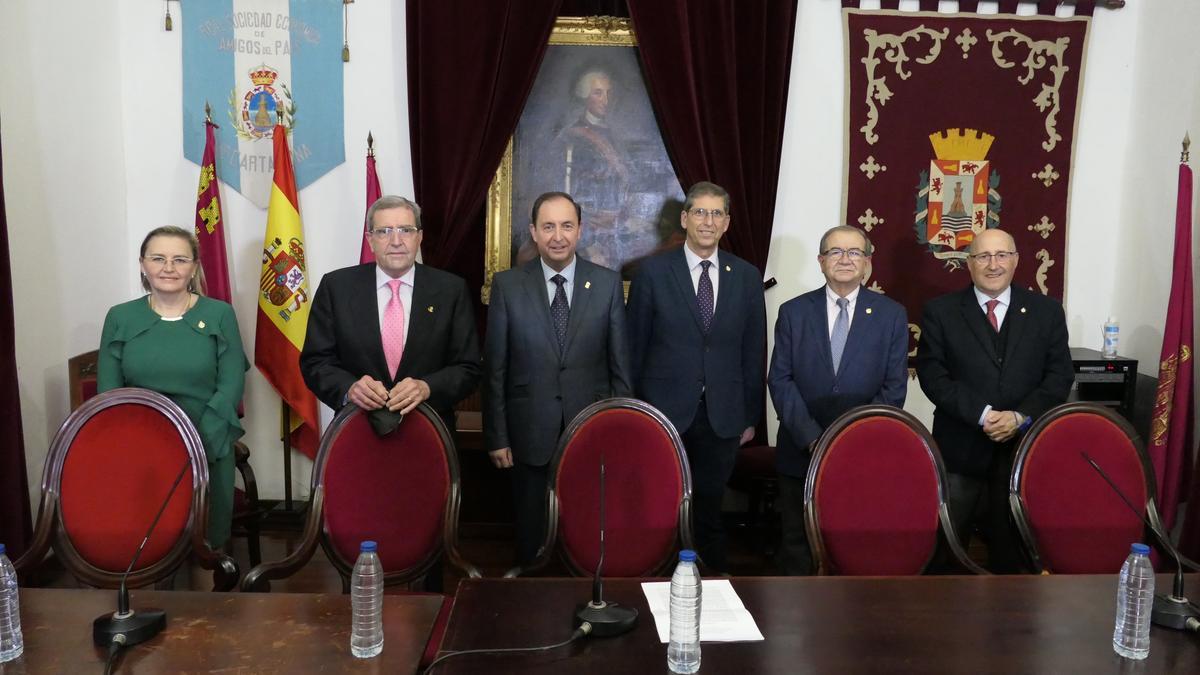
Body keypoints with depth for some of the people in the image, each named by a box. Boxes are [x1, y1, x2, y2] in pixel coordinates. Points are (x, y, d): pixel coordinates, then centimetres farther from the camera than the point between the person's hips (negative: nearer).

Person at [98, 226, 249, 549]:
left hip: (208, 448, -1)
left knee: (206, 535, 2)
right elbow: (107, 391, 3)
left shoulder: (219, 314, 2)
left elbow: (231, 386, -5)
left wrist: (198, 444, -16)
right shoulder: (120, 317, 7)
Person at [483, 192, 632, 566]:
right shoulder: (507, 285, -2)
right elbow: (494, 367, 0)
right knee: (532, 536, 14)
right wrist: (497, 436, -2)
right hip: (531, 435, 0)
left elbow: (620, 363, 2)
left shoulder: (608, 283, -1)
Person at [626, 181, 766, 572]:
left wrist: (751, 417, 8)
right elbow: (635, 347, 1)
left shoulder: (747, 277, 6)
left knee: (710, 510, 10)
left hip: (722, 418, 2)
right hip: (664, 412, -1)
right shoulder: (653, 272, -1)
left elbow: (754, 352, 8)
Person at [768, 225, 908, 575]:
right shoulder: (793, 312, 4)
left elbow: (894, 386, 0)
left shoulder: (892, 315, 3)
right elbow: (780, 380, -1)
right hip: (801, 450, 1)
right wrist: (811, 438, -12)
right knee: (797, 545, 11)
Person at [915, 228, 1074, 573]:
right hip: (960, 449, -1)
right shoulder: (940, 311, 2)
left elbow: (1060, 375, 3)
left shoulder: (1047, 311, 7)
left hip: (1023, 448, 2)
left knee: (1012, 547, 10)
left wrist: (1020, 416, -12)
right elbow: (931, 373, -5)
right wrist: (982, 414, -15)